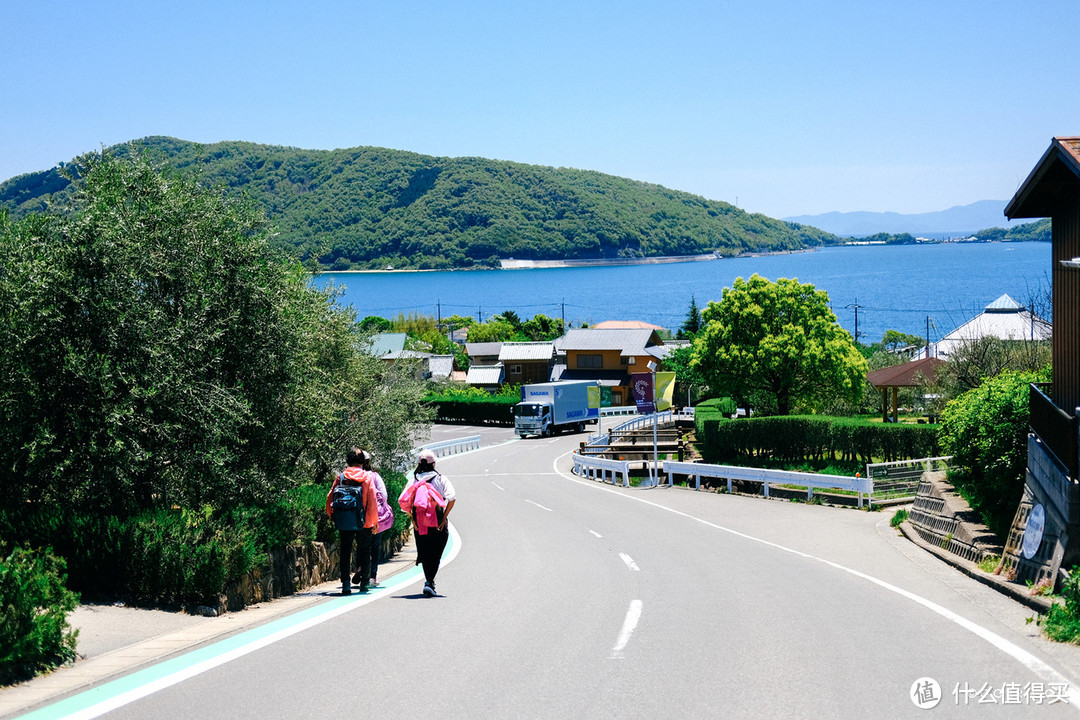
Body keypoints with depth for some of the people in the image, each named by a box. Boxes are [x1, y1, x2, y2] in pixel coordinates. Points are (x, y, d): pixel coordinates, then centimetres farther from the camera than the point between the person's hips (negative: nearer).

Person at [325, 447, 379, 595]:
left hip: (344, 522, 1)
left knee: (345, 551, 8)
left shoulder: (340, 477, 1)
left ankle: (345, 583, 0)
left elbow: (330, 498, 3)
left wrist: (332, 516, 17)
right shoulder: (367, 477, -4)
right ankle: (364, 583, 13)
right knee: (364, 551, 12)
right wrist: (374, 521, 2)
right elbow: (372, 500, -5)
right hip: (362, 522, -1)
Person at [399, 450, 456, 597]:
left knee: (425, 554, 15)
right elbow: (452, 498, -13)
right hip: (438, 523, -2)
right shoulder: (441, 478, -1)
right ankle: (429, 582, -12)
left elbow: (402, 501, -4)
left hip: (419, 524, 2)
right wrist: (444, 517, -8)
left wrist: (412, 519, 2)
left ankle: (429, 581, 19)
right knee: (435, 555, 3)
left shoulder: (414, 480, 5)